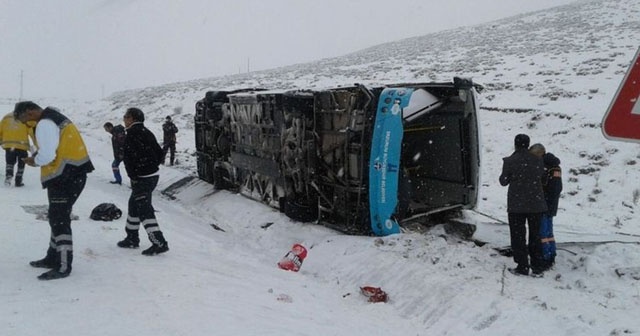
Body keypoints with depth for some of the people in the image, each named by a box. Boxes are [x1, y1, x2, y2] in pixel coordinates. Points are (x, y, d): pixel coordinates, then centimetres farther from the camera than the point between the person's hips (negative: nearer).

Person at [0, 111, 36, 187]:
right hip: (22, 145, -2)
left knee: (10, 162, 18)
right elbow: (32, 131, -7)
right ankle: (18, 181, 14)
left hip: (8, 145, 2)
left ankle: (8, 175, -7)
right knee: (21, 164, 13)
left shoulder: (6, 117, 11)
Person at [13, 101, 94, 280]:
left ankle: (63, 267, -2)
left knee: (59, 220, -6)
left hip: (65, 177, -10)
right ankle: (54, 258, 31)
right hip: (74, 174, 10)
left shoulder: (45, 124, -15)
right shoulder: (55, 117, 17)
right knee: (58, 218, 19)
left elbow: (47, 156, -21)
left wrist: (35, 161, -2)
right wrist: (38, 155, 10)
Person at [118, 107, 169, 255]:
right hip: (153, 175, 10)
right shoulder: (146, 132, 14)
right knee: (134, 205, 21)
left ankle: (159, 243, -12)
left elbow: (131, 158, -21)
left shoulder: (132, 134, -14)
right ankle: (132, 238, 31)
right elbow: (160, 153, 17)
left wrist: (134, 177, -15)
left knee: (144, 210, -8)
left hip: (142, 178, -10)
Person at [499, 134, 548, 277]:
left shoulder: (510, 161, -11)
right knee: (535, 235, 14)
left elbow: (504, 181, -3)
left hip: (517, 205, -3)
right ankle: (537, 267, 17)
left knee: (518, 236, 6)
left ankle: (522, 267, 6)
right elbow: (542, 177, 7)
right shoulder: (538, 161, -2)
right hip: (536, 204, 3)